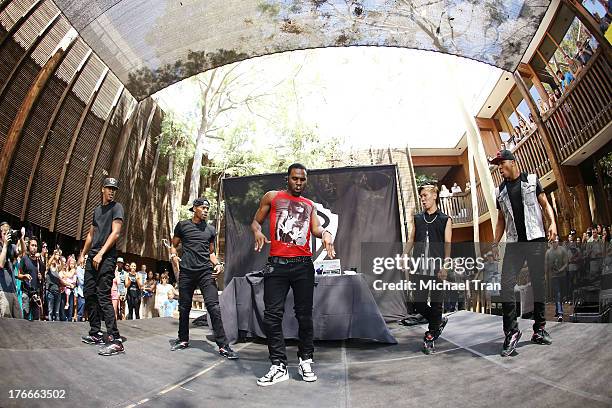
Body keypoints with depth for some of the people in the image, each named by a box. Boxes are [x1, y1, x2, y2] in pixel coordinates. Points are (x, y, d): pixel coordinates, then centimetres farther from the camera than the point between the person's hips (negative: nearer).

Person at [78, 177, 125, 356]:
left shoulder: (116, 207, -2)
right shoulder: (97, 210, 20)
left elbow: (115, 233, -13)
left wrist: (100, 254, -19)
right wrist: (83, 254, 22)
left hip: (106, 257, -8)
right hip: (92, 257, 8)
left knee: (103, 296, -15)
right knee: (89, 294, 9)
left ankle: (116, 341, -18)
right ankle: (96, 333, 20)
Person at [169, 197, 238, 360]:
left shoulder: (210, 229, 15)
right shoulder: (182, 225, 8)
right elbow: (173, 245, 15)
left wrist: (217, 264, 4)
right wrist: (174, 257, -5)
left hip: (206, 272, 0)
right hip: (186, 272, 0)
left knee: (214, 307, -10)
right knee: (184, 307, 9)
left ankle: (223, 345, -9)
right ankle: (183, 339, 28)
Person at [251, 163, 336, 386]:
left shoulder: (309, 205, 18)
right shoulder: (272, 197, 11)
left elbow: (316, 228, 5)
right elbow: (256, 221, 14)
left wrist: (325, 233, -19)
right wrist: (257, 232, -10)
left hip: (303, 265, 2)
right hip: (277, 264, -2)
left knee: (304, 314, 5)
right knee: (272, 315, -5)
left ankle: (305, 361, 17)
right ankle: (279, 366, 3)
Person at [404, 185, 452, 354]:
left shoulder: (445, 219, 5)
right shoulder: (418, 218, 15)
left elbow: (448, 244, -1)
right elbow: (411, 240, 15)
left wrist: (445, 266, -11)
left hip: (437, 268, -3)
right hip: (419, 268, 3)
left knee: (436, 303, 1)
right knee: (418, 303, 2)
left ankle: (430, 338, 12)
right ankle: (439, 322, 28)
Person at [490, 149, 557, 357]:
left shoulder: (531, 180, 9)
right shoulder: (500, 190, 16)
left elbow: (545, 204, 6)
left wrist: (552, 222, -12)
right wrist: (495, 243, 8)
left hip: (536, 239, -2)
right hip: (513, 243, 2)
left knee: (538, 283, 2)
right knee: (506, 284, -10)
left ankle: (539, 329, 13)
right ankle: (511, 331, -6)